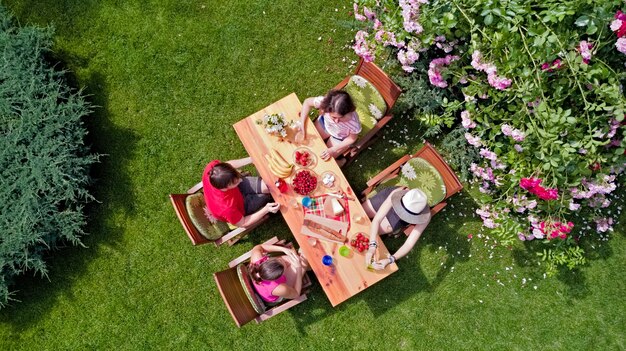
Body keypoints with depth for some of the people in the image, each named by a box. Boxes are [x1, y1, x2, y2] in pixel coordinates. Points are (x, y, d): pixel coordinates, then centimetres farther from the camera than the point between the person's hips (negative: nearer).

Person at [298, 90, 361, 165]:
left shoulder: (354, 122, -44)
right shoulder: (324, 102, -40)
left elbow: (352, 139, -21)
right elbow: (307, 102, -19)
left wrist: (333, 150, -24)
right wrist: (302, 126, -23)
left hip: (340, 138, -3)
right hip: (324, 124, 3)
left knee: (325, 160, 3)